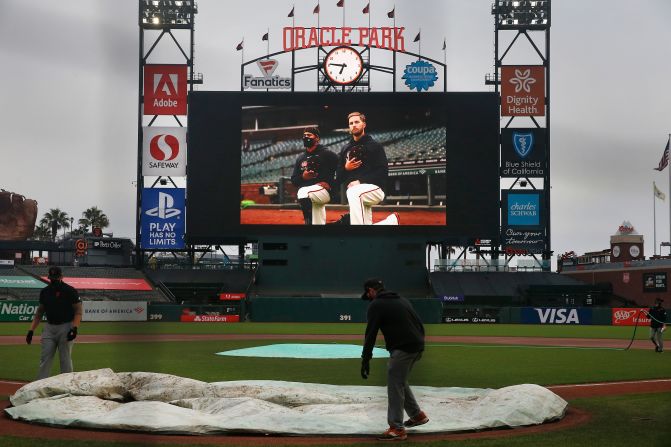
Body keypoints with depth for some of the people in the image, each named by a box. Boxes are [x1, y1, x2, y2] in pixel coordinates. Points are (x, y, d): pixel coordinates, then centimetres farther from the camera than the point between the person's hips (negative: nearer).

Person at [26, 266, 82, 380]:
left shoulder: (70, 291, -7)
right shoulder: (45, 291, 9)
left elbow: (78, 311, -9)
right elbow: (39, 312, 16)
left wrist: (74, 328, -22)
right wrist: (31, 330, 8)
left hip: (66, 327, -5)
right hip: (49, 328, 5)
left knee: (65, 359, -1)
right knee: (44, 359, 1)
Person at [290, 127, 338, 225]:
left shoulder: (327, 154, 1)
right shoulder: (300, 158, 18)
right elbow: (293, 180, 16)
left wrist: (330, 183, -15)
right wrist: (303, 177, -5)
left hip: (325, 191, -6)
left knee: (303, 193, -35)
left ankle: (309, 221, -34)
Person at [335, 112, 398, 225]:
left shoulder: (375, 146, 1)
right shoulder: (345, 150, 17)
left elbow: (383, 172, -9)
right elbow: (339, 177, 18)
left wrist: (360, 181, -18)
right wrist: (346, 168, -5)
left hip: (374, 189, -6)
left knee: (353, 192, -37)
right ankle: (392, 220, 20)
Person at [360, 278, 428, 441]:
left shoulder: (376, 305, -3)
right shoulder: (401, 299, 21)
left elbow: (370, 334, -9)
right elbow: (419, 323, 19)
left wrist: (365, 359, -9)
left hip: (402, 348, -9)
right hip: (417, 347, 9)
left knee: (395, 386, -5)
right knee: (400, 382, 23)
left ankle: (397, 429, -7)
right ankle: (417, 415, 30)